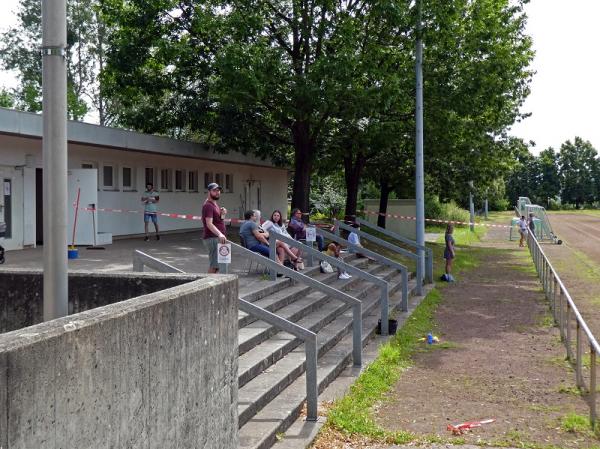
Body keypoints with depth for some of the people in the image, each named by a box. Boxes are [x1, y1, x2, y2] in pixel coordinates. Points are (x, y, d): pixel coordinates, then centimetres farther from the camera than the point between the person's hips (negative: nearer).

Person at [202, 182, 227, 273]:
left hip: (219, 238, 10)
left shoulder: (215, 204, 19)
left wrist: (223, 215, 2)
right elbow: (209, 224, -25)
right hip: (212, 238, -10)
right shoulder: (208, 205, -13)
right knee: (214, 265, -14)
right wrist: (219, 234, -39)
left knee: (217, 265, 13)